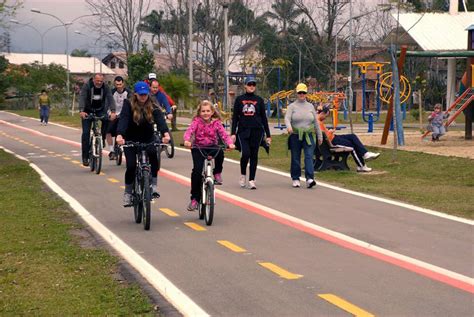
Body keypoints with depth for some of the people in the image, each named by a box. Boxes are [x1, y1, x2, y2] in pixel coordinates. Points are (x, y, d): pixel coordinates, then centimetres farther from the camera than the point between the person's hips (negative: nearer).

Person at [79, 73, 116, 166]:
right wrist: (81, 111, -45)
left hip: (100, 110, 2)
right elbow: (82, 98, -28)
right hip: (88, 111, -2)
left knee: (107, 120, -30)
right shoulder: (87, 86, -17)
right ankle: (85, 157, -5)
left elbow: (110, 99, -22)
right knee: (86, 132, -10)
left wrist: (113, 111, -39)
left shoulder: (105, 87, -11)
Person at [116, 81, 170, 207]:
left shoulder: (153, 107, -9)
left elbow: (160, 119, -27)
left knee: (153, 154, -30)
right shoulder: (128, 105, -12)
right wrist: (119, 135, -47)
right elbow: (123, 119, -28)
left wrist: (165, 133, -48)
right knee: (131, 166, -12)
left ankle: (154, 186, -19)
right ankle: (127, 193, 11)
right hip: (130, 140, 0)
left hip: (147, 139, 1)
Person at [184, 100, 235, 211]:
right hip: (198, 148, -1)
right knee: (197, 170, -17)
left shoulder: (216, 122, -2)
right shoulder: (197, 121, -6)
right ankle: (194, 198, -6)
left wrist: (230, 143, -31)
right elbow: (189, 131, -21)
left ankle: (217, 173, -6)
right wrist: (187, 141, -42)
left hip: (212, 147, 1)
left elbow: (224, 134, -11)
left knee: (220, 152, -34)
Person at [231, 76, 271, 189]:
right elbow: (235, 117, 7)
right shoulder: (239, 99, 6)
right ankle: (243, 175, 8)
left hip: (257, 131, 1)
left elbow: (264, 118, 10)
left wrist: (268, 135, 7)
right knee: (245, 153, -16)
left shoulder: (259, 100, 8)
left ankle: (252, 180, 8)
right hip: (243, 130, -1)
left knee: (254, 155, 2)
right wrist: (233, 133, -1)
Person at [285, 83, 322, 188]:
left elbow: (316, 122, 15)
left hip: (309, 136, 1)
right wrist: (289, 127, -33)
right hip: (295, 136, -1)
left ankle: (310, 179, -21)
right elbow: (287, 118, -12)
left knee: (309, 156, -12)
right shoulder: (292, 106, 4)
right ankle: (295, 179, 18)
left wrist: (320, 136, 14)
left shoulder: (310, 106, 12)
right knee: (295, 158, 6)